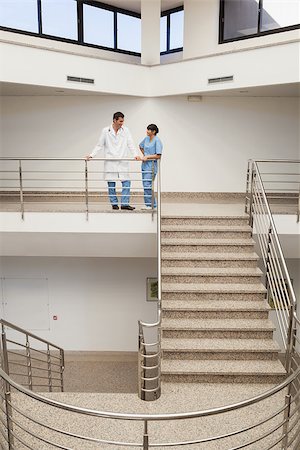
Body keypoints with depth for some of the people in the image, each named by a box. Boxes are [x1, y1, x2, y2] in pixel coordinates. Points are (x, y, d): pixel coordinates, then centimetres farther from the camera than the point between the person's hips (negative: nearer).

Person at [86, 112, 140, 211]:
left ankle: (125, 203, 0)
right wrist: (91, 155, -5)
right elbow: (99, 145, 5)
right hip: (110, 163, -1)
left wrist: (136, 155, -15)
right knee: (111, 184, 4)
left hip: (123, 162, 1)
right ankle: (114, 203, 15)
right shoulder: (105, 131, 1)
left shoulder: (125, 130, 5)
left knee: (126, 182, -6)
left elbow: (130, 144, 1)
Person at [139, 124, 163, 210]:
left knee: (147, 185, -14)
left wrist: (147, 157, -17)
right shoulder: (146, 138, 8)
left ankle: (150, 205, -5)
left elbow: (158, 156, -18)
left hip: (151, 166, -8)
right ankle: (149, 204, 19)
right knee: (145, 185, 10)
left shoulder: (157, 141, -14)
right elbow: (141, 146, 29)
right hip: (144, 165, 8)